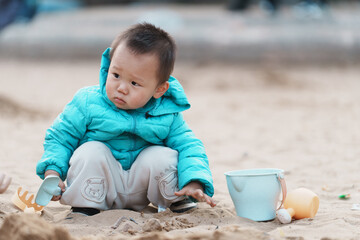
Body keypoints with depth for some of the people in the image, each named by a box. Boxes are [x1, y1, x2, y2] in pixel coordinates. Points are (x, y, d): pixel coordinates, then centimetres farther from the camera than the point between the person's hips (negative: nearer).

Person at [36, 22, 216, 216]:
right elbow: (60, 137, -5)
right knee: (90, 151, -29)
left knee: (164, 156, -24)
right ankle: (85, 206, -10)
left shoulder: (167, 115, -12)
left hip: (139, 190, 1)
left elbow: (188, 145, -8)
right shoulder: (87, 103, -14)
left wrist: (194, 183, -27)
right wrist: (52, 171, -21)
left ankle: (177, 201, 2)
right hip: (100, 185, -1)